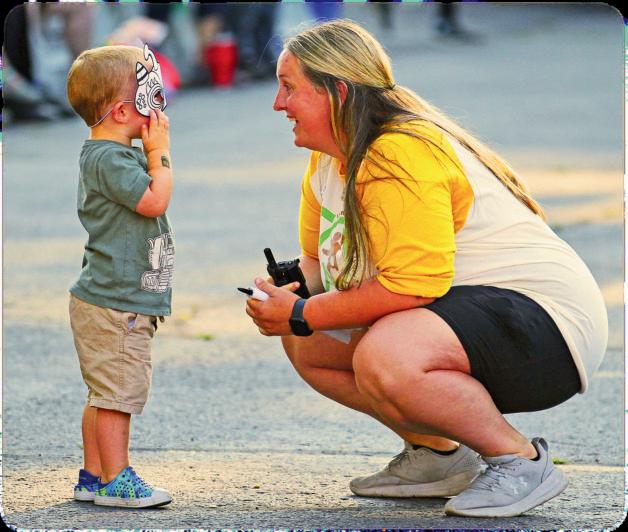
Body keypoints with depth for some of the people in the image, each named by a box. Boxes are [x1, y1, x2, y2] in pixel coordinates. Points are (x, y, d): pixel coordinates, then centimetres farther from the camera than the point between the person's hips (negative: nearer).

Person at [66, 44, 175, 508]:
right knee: (119, 393, -6)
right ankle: (115, 482, -3)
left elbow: (150, 196, 26)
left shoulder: (119, 154, 15)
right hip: (115, 303, -11)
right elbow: (155, 200, -22)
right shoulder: (107, 158, -19)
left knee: (106, 395, 15)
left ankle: (93, 477, 21)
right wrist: (159, 149, -14)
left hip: (115, 301, 11)